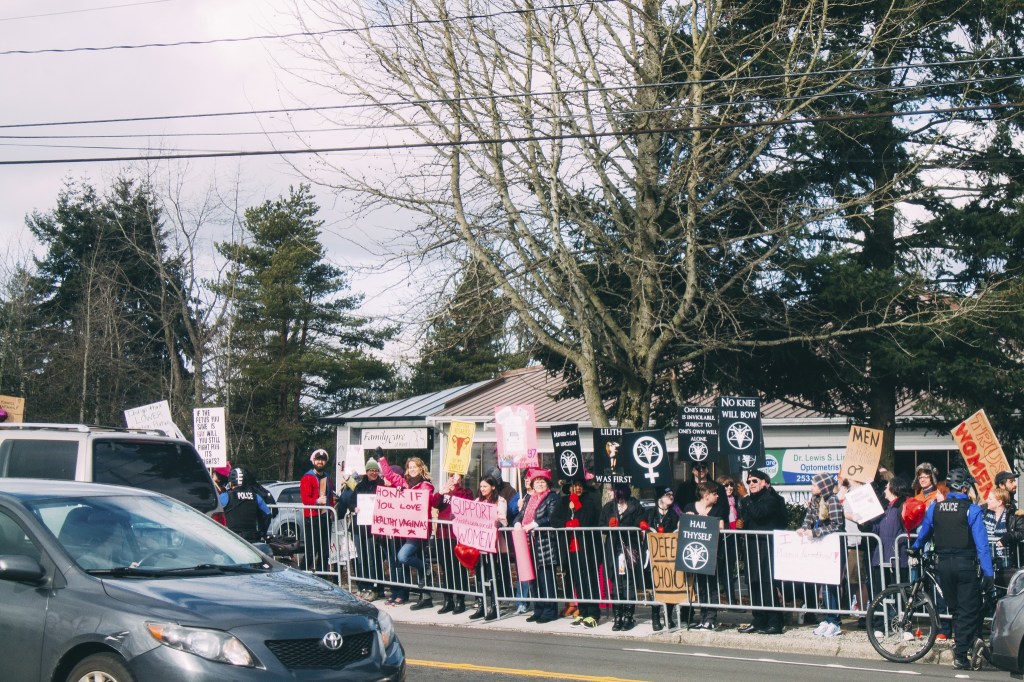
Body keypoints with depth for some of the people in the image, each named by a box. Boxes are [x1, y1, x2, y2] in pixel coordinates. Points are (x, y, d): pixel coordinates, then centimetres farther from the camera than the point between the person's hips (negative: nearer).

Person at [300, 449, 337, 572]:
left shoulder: (328, 478, 20)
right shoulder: (307, 478, -4)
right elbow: (304, 498, -14)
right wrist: (317, 501, -30)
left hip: (325, 517, 7)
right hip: (312, 517, -7)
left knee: (325, 551, 9)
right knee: (311, 550, -9)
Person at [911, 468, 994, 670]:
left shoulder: (935, 508, 4)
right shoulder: (972, 510, -9)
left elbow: (924, 532, 20)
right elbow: (981, 543, -12)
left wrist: (916, 549, 40)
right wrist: (988, 573, -10)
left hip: (944, 565, 4)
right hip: (966, 565, -4)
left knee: (956, 609, 18)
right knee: (968, 611, 3)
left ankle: (961, 644, 21)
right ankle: (961, 655, -1)